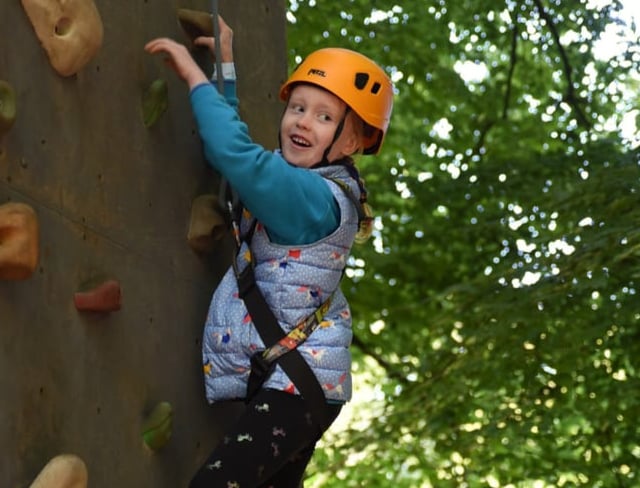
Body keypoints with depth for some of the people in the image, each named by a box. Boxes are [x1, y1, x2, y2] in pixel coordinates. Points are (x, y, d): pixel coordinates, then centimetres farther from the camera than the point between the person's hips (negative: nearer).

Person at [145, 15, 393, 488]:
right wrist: (228, 65, 26)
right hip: (283, 381, 10)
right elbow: (246, 151, 29)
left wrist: (195, 75, -22)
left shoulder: (318, 197, -18)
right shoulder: (299, 182, 10)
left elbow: (236, 155, -32)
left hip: (297, 387, -10)